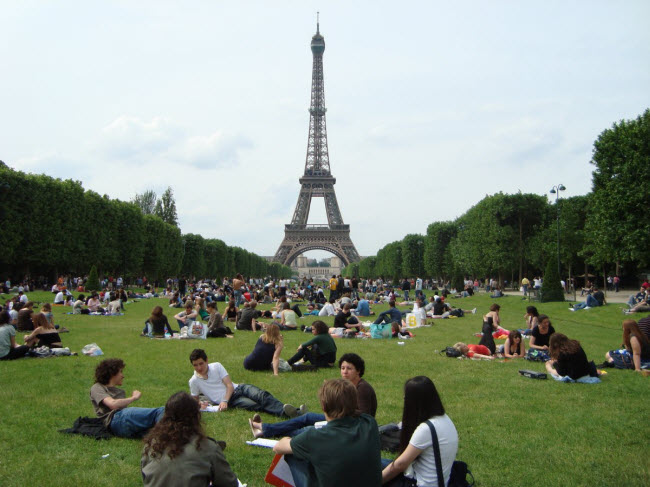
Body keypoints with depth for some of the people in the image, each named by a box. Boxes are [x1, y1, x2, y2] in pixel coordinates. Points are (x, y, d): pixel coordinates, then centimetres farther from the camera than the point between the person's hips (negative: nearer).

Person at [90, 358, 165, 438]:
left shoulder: (120, 391, 40)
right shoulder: (97, 387, 15)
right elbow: (113, 404, -5)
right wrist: (134, 398, 5)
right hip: (116, 420, -7)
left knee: (161, 410, -27)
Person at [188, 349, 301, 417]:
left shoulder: (216, 366, 5)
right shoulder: (194, 381, 5)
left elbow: (230, 385, -1)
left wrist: (224, 401, -18)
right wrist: (200, 404, -8)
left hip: (238, 388, 2)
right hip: (231, 401, -2)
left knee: (262, 395, -29)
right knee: (254, 405, -31)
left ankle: (294, 411, -47)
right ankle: (285, 412, -54)